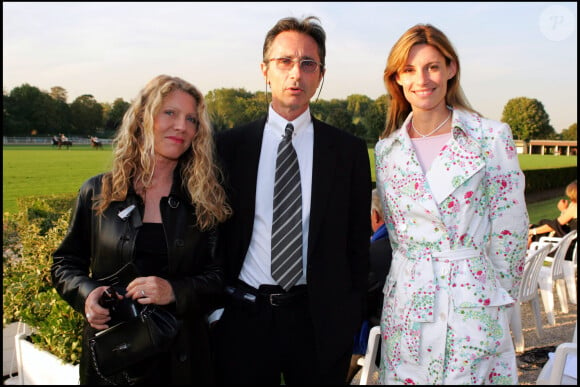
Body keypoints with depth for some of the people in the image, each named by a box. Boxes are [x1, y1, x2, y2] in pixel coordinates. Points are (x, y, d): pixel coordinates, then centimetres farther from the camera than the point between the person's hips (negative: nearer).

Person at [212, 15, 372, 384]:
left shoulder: (349, 151, -1)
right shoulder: (229, 145, 1)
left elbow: (358, 244, 2)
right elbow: (214, 234, 4)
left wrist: (352, 326, -1)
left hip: (319, 320, 0)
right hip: (243, 317, 1)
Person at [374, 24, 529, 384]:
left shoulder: (493, 137, -6)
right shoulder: (386, 149, 4)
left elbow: (510, 230, -2)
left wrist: (497, 299, 3)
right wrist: (415, 273, 12)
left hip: (474, 300, -3)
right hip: (406, 304, 3)